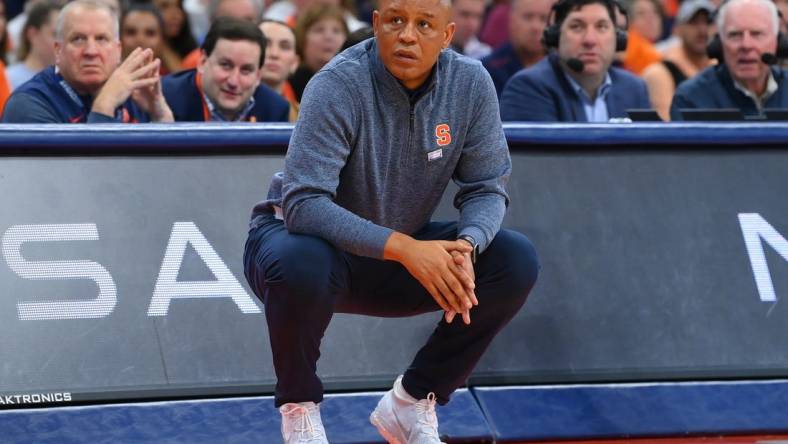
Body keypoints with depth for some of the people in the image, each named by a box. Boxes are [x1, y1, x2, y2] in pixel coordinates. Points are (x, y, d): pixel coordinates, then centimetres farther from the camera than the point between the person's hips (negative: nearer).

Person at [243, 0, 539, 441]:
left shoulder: (471, 83, -11)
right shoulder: (339, 86, -26)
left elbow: (487, 188, -6)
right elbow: (303, 205, -33)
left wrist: (466, 247, -29)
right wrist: (405, 249, -41)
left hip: (402, 249, 5)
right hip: (313, 239, -5)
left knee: (517, 261, -15)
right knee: (302, 264, -39)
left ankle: (413, 401, 1)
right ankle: (299, 406, -10)